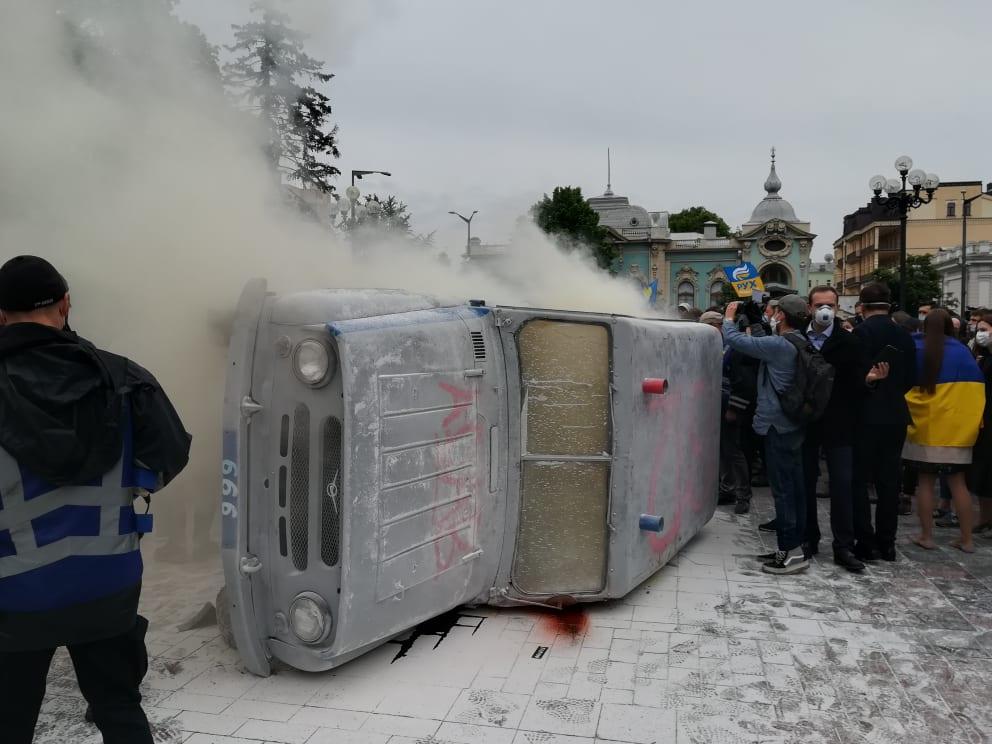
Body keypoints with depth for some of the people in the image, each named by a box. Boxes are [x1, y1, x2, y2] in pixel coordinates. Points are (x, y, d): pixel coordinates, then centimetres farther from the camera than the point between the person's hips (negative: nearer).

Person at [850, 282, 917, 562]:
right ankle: (887, 542, 17)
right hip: (896, 416, 6)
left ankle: (866, 542, 1)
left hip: (866, 416, -6)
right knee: (889, 481, 11)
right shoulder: (904, 335, 5)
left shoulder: (861, 332, -14)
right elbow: (911, 378, 9)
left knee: (859, 481, 2)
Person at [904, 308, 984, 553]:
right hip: (955, 429, 1)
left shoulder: (914, 349, -2)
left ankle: (926, 535, 7)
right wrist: (971, 422, 7)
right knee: (958, 482, 7)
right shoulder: (961, 351, -1)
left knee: (926, 482, 5)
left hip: (924, 428, -1)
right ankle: (966, 538, 9)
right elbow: (975, 387, -1)